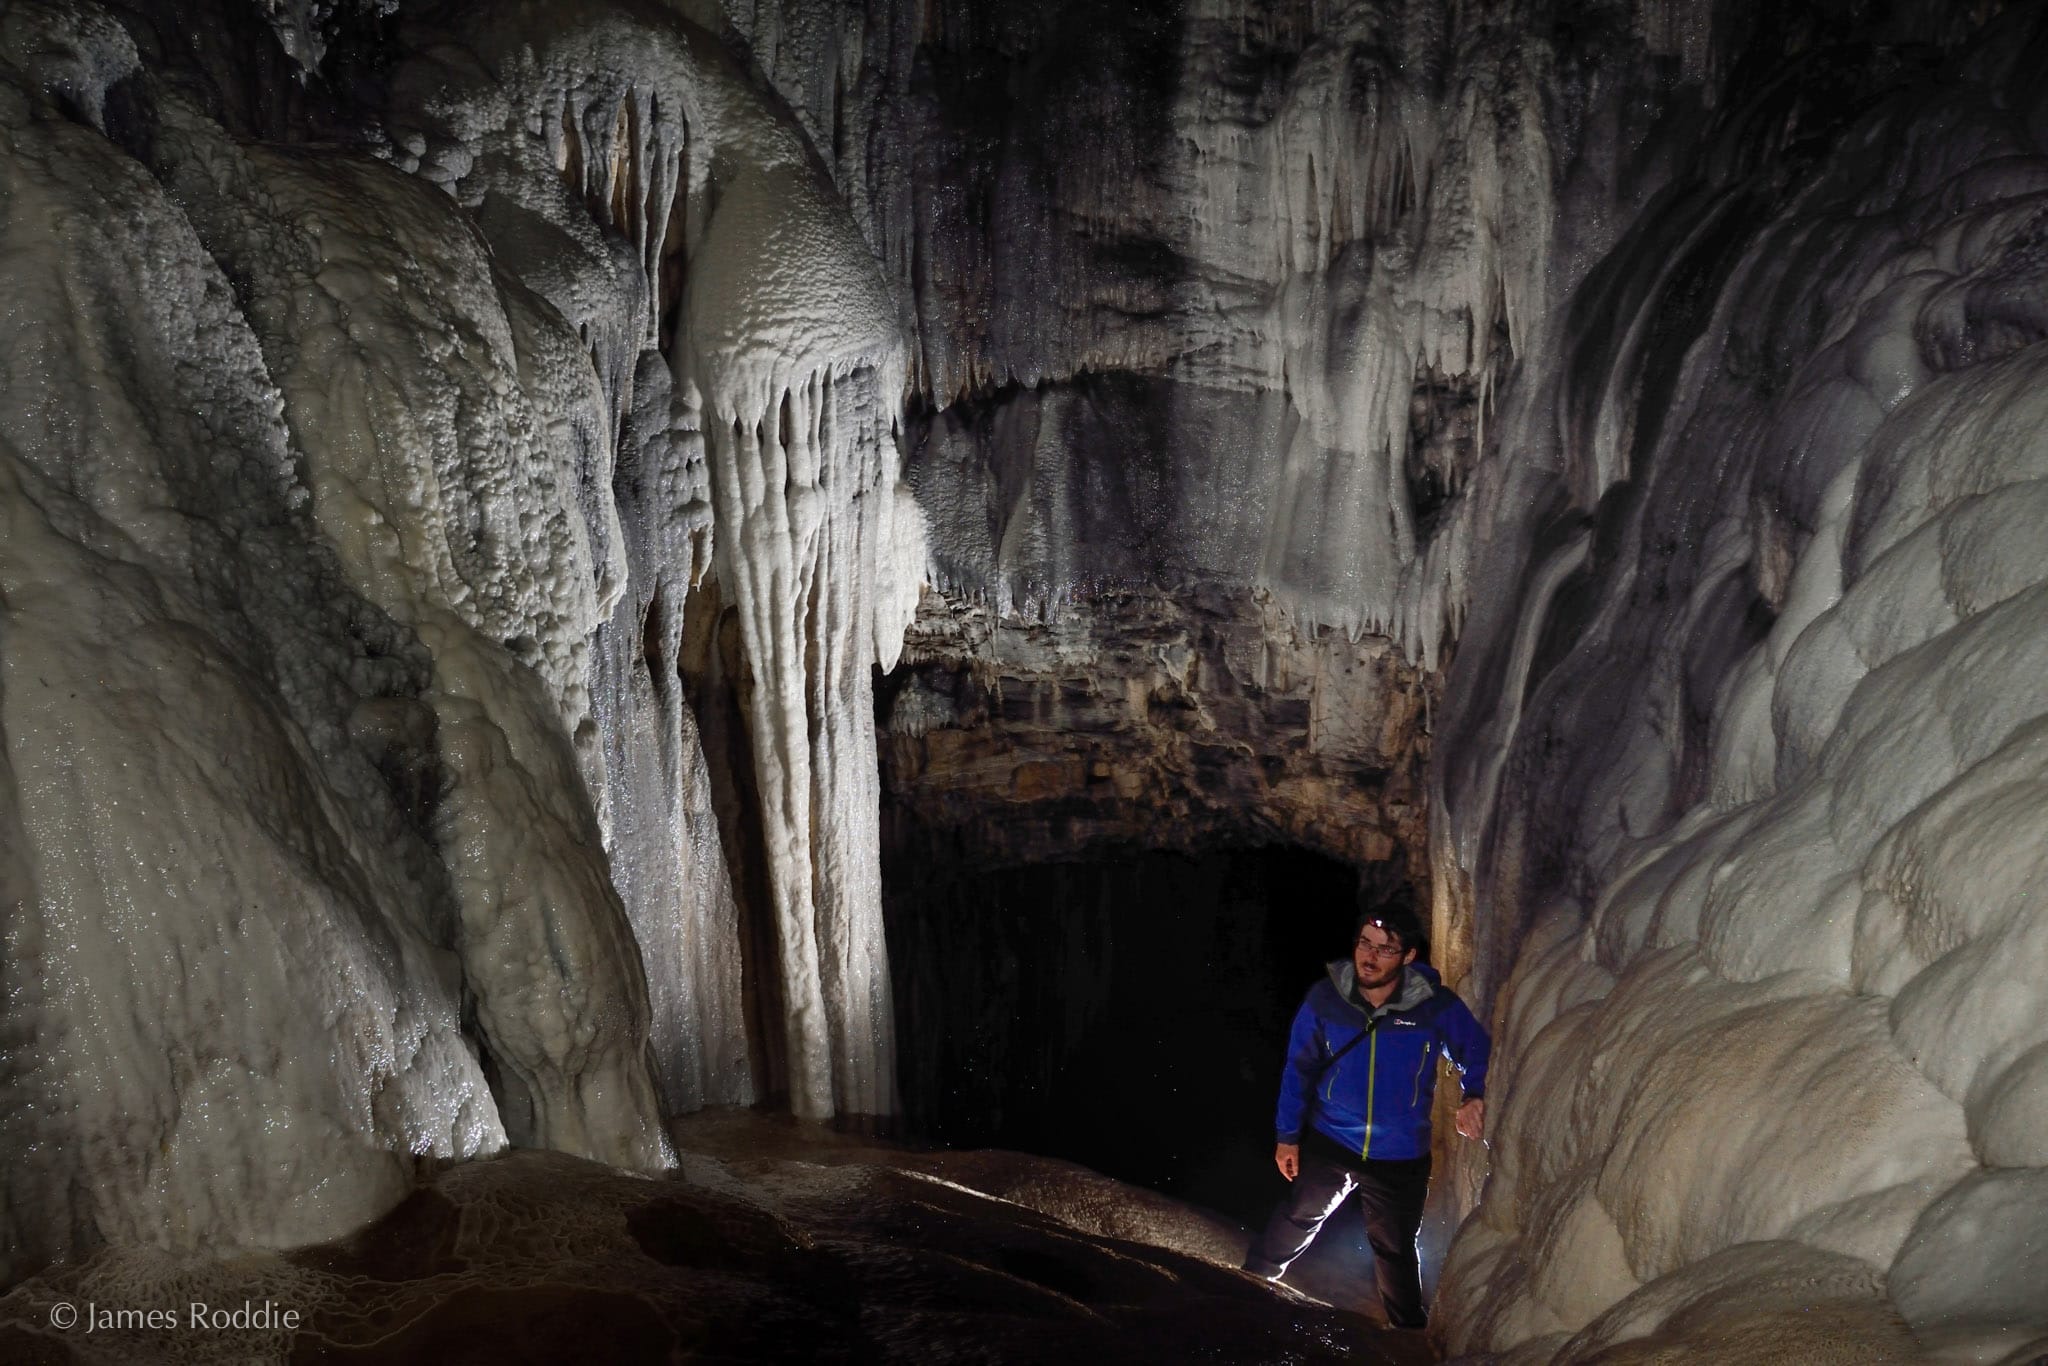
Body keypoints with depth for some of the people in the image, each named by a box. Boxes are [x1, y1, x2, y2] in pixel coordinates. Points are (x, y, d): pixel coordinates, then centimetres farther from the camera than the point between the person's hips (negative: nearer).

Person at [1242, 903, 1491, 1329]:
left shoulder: (1436, 1006, -19)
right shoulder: (1325, 998, -15)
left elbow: (1478, 1053, -2)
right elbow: (1299, 1067, -3)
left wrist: (1475, 1097, -22)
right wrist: (1288, 1135, 0)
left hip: (1401, 1158, -1)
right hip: (1330, 1141, 1)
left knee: (1395, 1250, 15)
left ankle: (1410, 1329, 38)